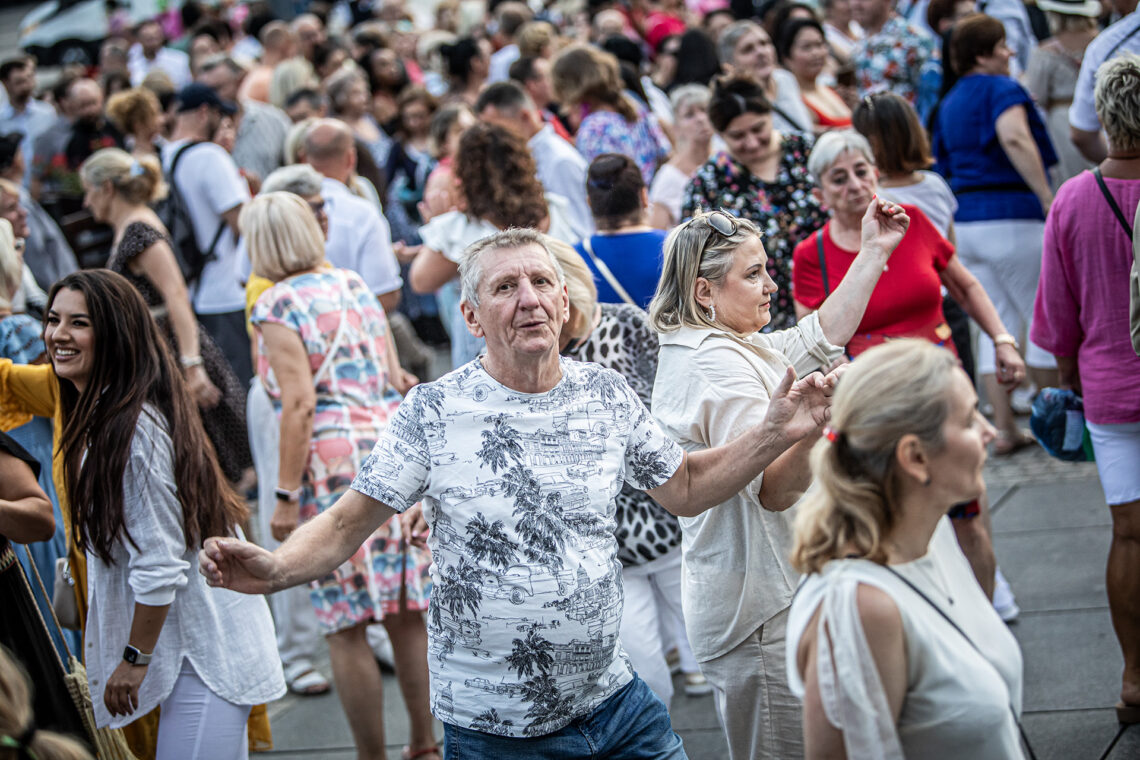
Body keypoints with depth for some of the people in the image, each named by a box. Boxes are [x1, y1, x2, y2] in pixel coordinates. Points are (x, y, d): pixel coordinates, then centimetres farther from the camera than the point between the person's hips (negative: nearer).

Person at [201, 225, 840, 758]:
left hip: (613, 698, 3)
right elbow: (350, 522, -9)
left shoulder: (606, 394, 0)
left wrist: (775, 434, 0)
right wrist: (278, 567, -28)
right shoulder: (433, 413, -10)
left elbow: (685, 489, 12)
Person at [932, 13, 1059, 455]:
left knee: (997, 325, 8)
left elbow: (942, 166, 22)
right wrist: (1047, 196, -30)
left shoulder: (949, 104, 17)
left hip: (963, 220, 8)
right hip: (1010, 216, -7)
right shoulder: (1002, 90, -8)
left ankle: (1005, 429, 5)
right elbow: (1014, 137, -28)